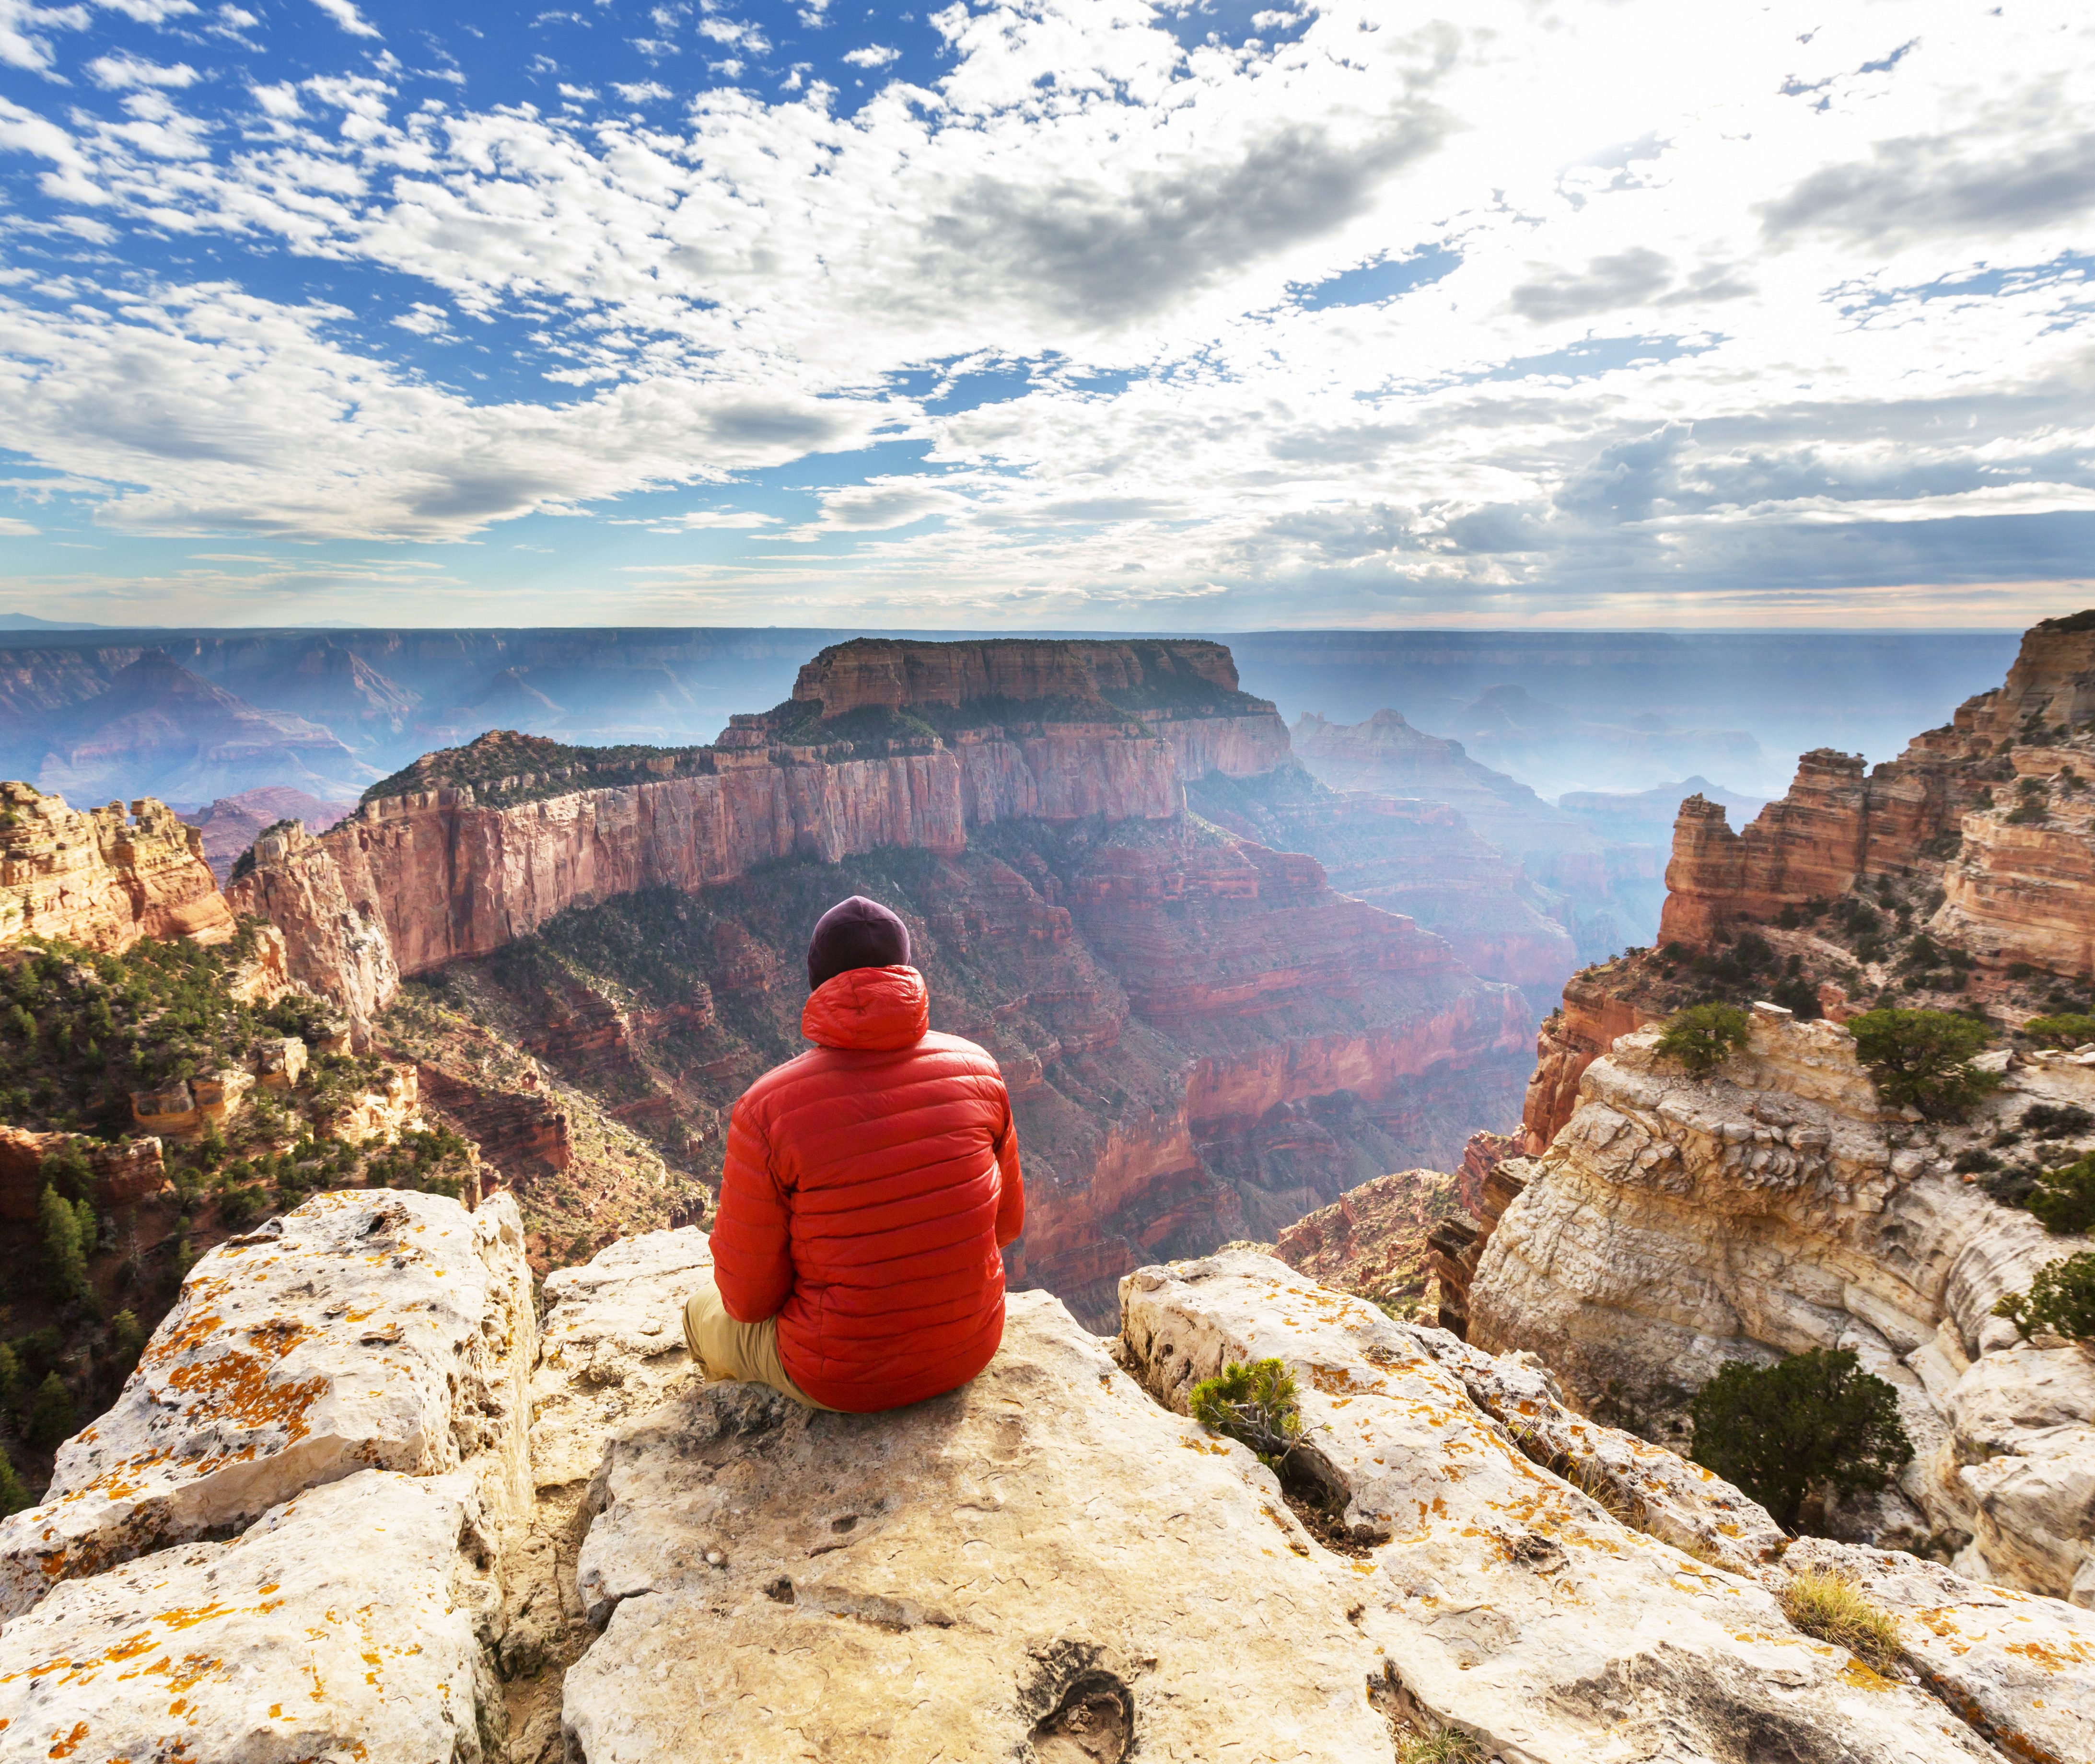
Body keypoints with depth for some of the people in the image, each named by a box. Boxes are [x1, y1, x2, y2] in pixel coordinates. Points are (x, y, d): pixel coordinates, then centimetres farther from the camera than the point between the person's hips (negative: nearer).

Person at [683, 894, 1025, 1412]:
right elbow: (1008, 1221, 1)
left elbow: (749, 1298, -14)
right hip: (971, 1350, 4)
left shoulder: (765, 1110, -23)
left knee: (705, 1310, 28)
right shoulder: (976, 1068, -12)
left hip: (844, 1377, -4)